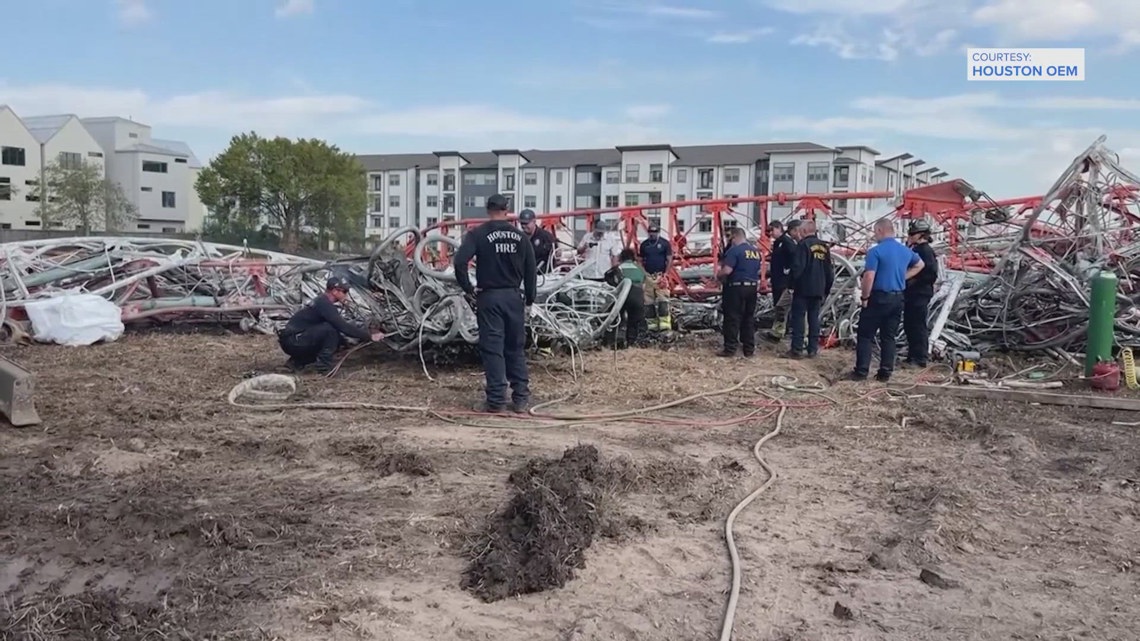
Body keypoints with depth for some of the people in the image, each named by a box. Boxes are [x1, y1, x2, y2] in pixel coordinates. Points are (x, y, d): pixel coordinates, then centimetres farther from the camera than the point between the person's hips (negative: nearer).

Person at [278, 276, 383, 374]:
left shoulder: (323, 302, 14)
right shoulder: (324, 304, -17)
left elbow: (343, 325, 20)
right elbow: (343, 327, -23)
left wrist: (366, 332, 13)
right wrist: (369, 336, -19)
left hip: (294, 341, 10)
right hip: (293, 341, -10)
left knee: (338, 339, 9)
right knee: (331, 329, -22)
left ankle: (297, 362, 12)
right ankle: (324, 367, -14)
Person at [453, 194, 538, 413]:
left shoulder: (478, 234, -5)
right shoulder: (519, 235, 5)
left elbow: (459, 261, -19)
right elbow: (531, 269, 6)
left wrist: (468, 287, -7)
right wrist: (529, 300, 14)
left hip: (489, 297, -3)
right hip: (513, 296, 3)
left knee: (492, 349, 0)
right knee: (516, 348, 11)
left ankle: (496, 400, -1)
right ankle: (521, 398, 12)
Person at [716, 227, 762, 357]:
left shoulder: (734, 250, -12)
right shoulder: (755, 251, 12)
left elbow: (727, 270, -20)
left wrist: (718, 274, -1)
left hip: (736, 287, -7)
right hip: (752, 287, 7)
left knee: (732, 319, -2)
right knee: (749, 319, 12)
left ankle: (730, 348, -2)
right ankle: (749, 349, 14)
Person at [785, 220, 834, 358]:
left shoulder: (803, 245, -10)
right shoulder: (824, 247, 13)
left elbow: (797, 268, -18)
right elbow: (829, 270, 15)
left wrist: (791, 284, -9)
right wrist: (826, 289, 20)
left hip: (803, 288, -6)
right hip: (818, 289, 7)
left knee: (798, 317, -3)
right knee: (814, 318, 9)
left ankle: (797, 348, -5)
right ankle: (813, 349, 10)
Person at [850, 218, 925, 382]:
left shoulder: (876, 251, -15)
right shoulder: (905, 250, 8)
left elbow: (869, 277, -21)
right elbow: (920, 265, 27)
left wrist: (864, 297, -9)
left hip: (879, 297, -6)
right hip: (897, 298, 6)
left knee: (865, 335, 2)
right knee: (890, 337, 11)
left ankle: (861, 371, 0)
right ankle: (885, 373, 11)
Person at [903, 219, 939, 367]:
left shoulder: (926, 251, -13)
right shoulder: (914, 249, 14)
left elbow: (932, 275, -19)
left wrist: (914, 281, -16)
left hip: (920, 295, -10)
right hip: (910, 294, 10)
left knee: (919, 327, -4)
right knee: (909, 326, 15)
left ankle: (920, 359, 3)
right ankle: (912, 355, 25)